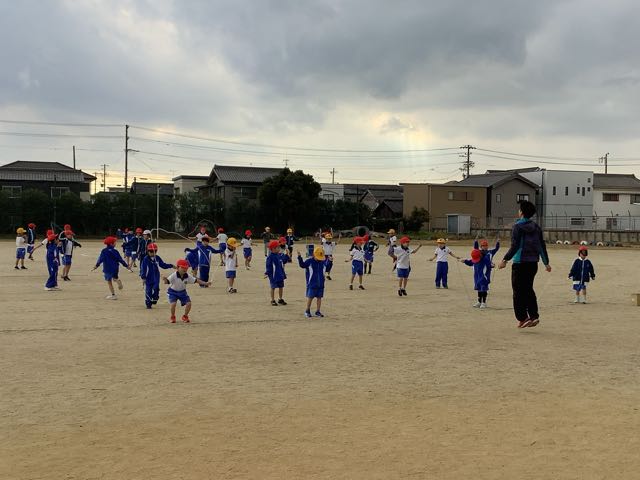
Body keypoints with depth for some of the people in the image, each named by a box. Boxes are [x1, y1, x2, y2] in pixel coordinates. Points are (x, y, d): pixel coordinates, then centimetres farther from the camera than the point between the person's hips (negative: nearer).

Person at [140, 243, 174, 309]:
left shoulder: (157, 258, 3)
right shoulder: (145, 259, -10)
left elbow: (163, 265, 12)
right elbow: (143, 268, -9)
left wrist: (171, 266, 0)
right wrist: (143, 278, -12)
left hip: (156, 278, 3)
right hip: (148, 278, -3)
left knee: (156, 288, -7)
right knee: (148, 291, 1)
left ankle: (154, 300, 17)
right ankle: (148, 303, 13)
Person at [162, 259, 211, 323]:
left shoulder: (187, 276, -14)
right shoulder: (174, 276, -27)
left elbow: (196, 280, -9)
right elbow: (167, 281, -37)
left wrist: (205, 283, -17)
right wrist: (164, 279, -61)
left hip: (182, 292, 4)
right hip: (173, 292, -4)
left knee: (188, 303, -11)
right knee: (173, 304, -26)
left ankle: (185, 316, 17)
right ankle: (172, 317, 5)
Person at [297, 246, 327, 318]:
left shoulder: (323, 261, 3)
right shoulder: (309, 261, -8)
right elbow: (302, 265, -10)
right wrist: (300, 257, -21)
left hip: (320, 284, 3)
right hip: (312, 283, -3)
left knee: (319, 297, 6)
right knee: (310, 297, 3)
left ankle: (318, 311, 17)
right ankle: (307, 311, 18)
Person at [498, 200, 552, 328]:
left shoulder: (518, 227, -10)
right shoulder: (536, 227, 10)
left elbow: (515, 246, -16)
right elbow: (542, 246, 12)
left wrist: (505, 260, -12)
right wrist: (546, 263, 20)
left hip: (520, 263, -6)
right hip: (533, 263, 6)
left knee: (519, 291, 1)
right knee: (528, 289, 16)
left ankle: (522, 318, -1)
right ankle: (534, 316, 10)